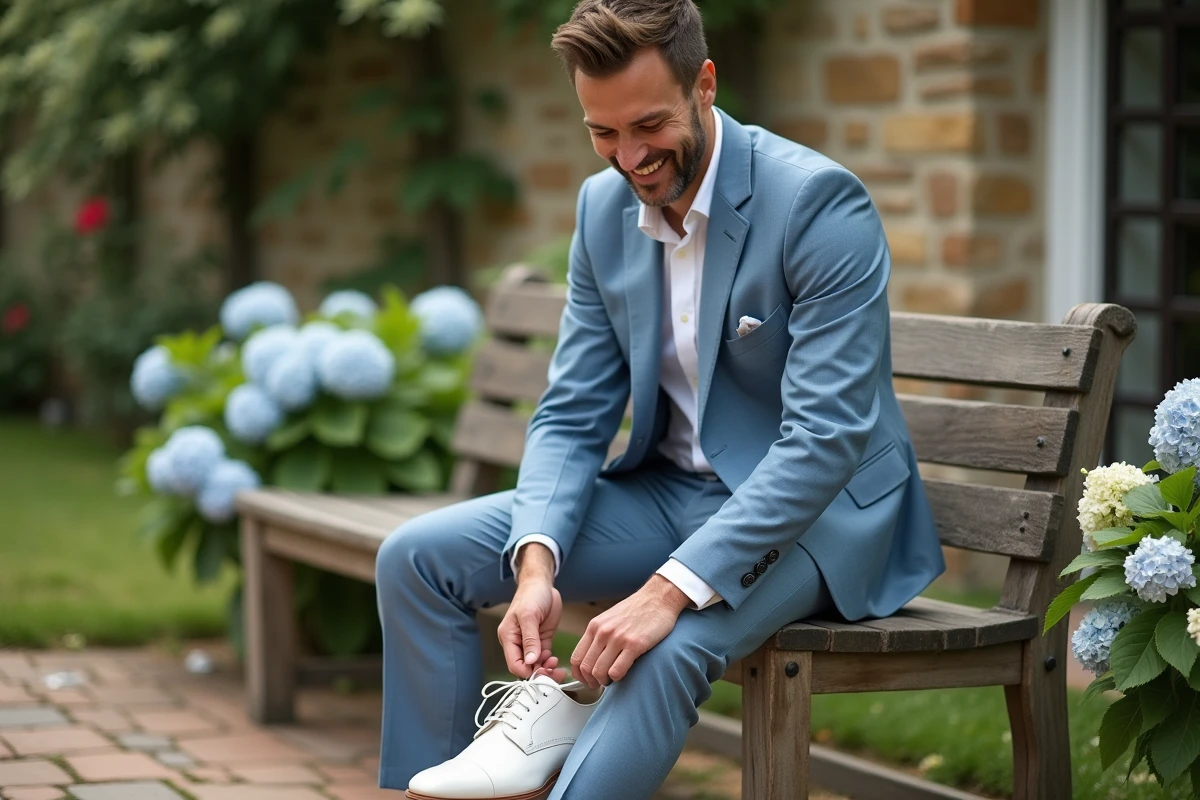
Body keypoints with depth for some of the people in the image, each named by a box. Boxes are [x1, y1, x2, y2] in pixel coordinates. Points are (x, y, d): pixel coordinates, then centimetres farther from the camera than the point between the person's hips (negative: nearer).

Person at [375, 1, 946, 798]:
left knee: (671, 645, -36)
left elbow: (826, 438, -27)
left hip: (814, 510, -7)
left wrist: (672, 588, -35)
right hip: (671, 489, 7)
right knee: (418, 557, -6)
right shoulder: (604, 206, 0)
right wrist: (536, 564, -19)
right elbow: (572, 416, 2)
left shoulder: (820, 201, -20)